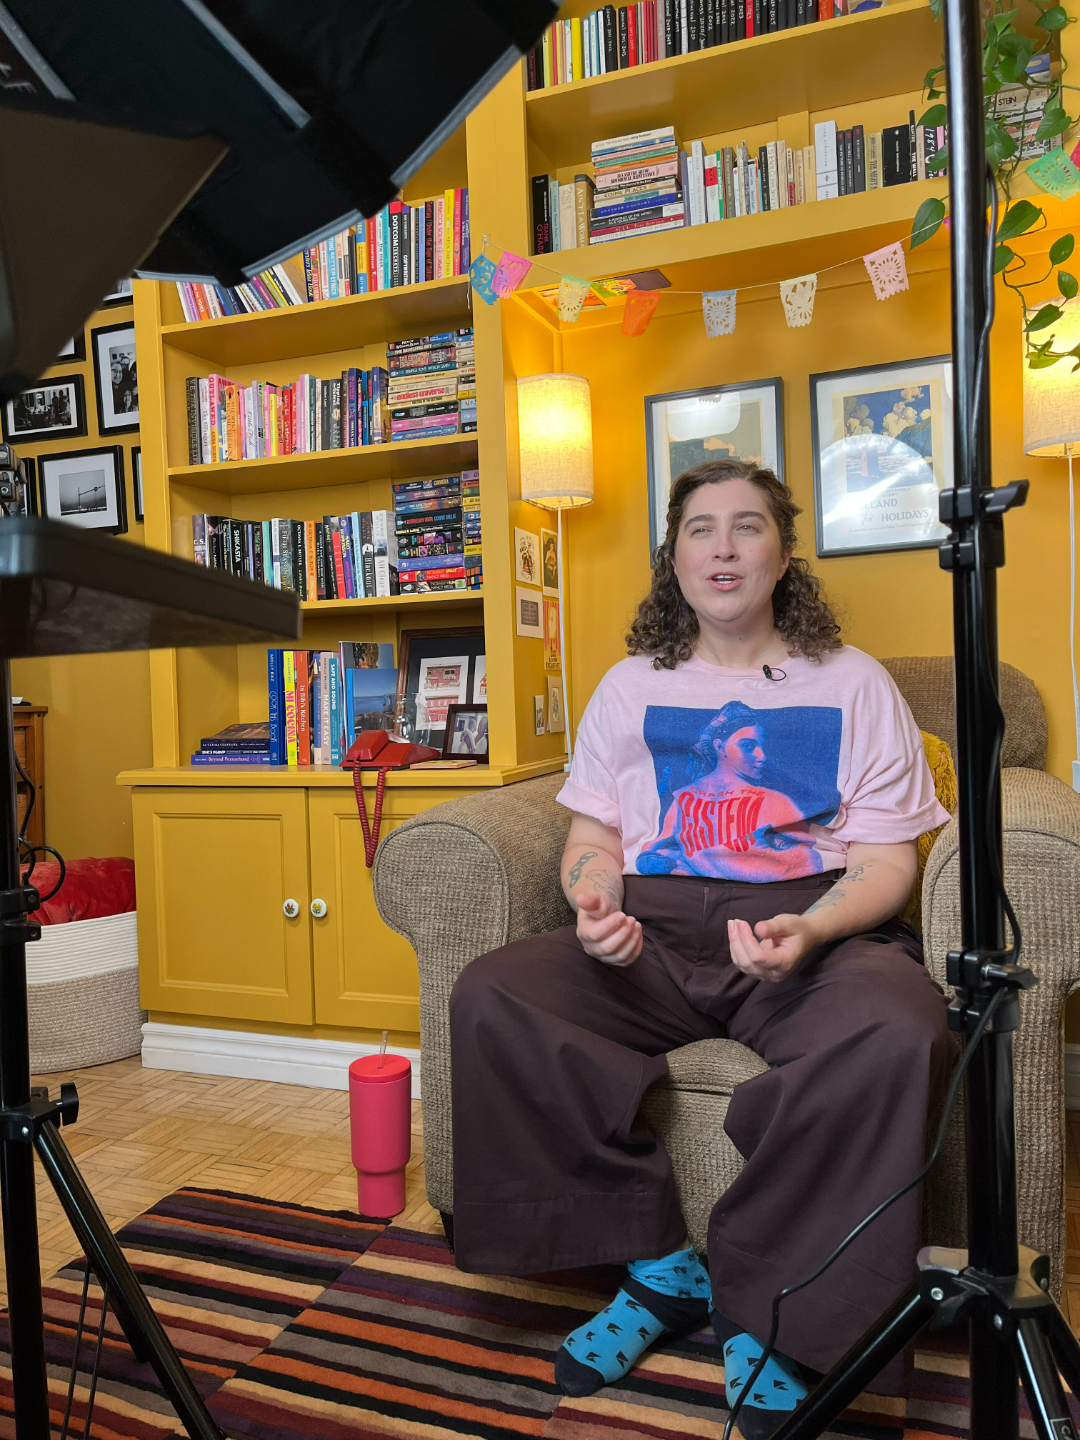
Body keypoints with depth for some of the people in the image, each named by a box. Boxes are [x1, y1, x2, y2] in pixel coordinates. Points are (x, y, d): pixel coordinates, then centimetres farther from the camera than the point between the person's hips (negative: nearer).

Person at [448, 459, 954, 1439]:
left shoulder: (854, 684, 11)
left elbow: (887, 858, 4)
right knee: (489, 999, -23)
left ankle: (763, 1311, -12)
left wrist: (807, 933, -17)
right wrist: (595, 900, -10)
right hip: (652, 933, 3)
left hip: (817, 927, -2)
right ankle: (660, 1268, -7)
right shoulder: (631, 686, 18)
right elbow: (594, 834, 15)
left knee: (897, 1033, -36)